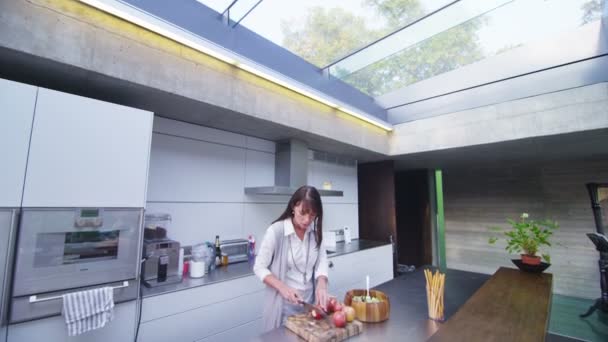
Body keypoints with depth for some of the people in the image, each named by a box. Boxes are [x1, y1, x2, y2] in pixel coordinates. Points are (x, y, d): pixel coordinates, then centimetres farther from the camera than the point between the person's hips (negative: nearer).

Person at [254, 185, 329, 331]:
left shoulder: (315, 230, -5)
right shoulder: (276, 231, -20)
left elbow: (321, 260, -4)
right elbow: (259, 268, -13)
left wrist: (321, 285, -22)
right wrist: (283, 287, -24)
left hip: (311, 300, 5)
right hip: (285, 305, -4)